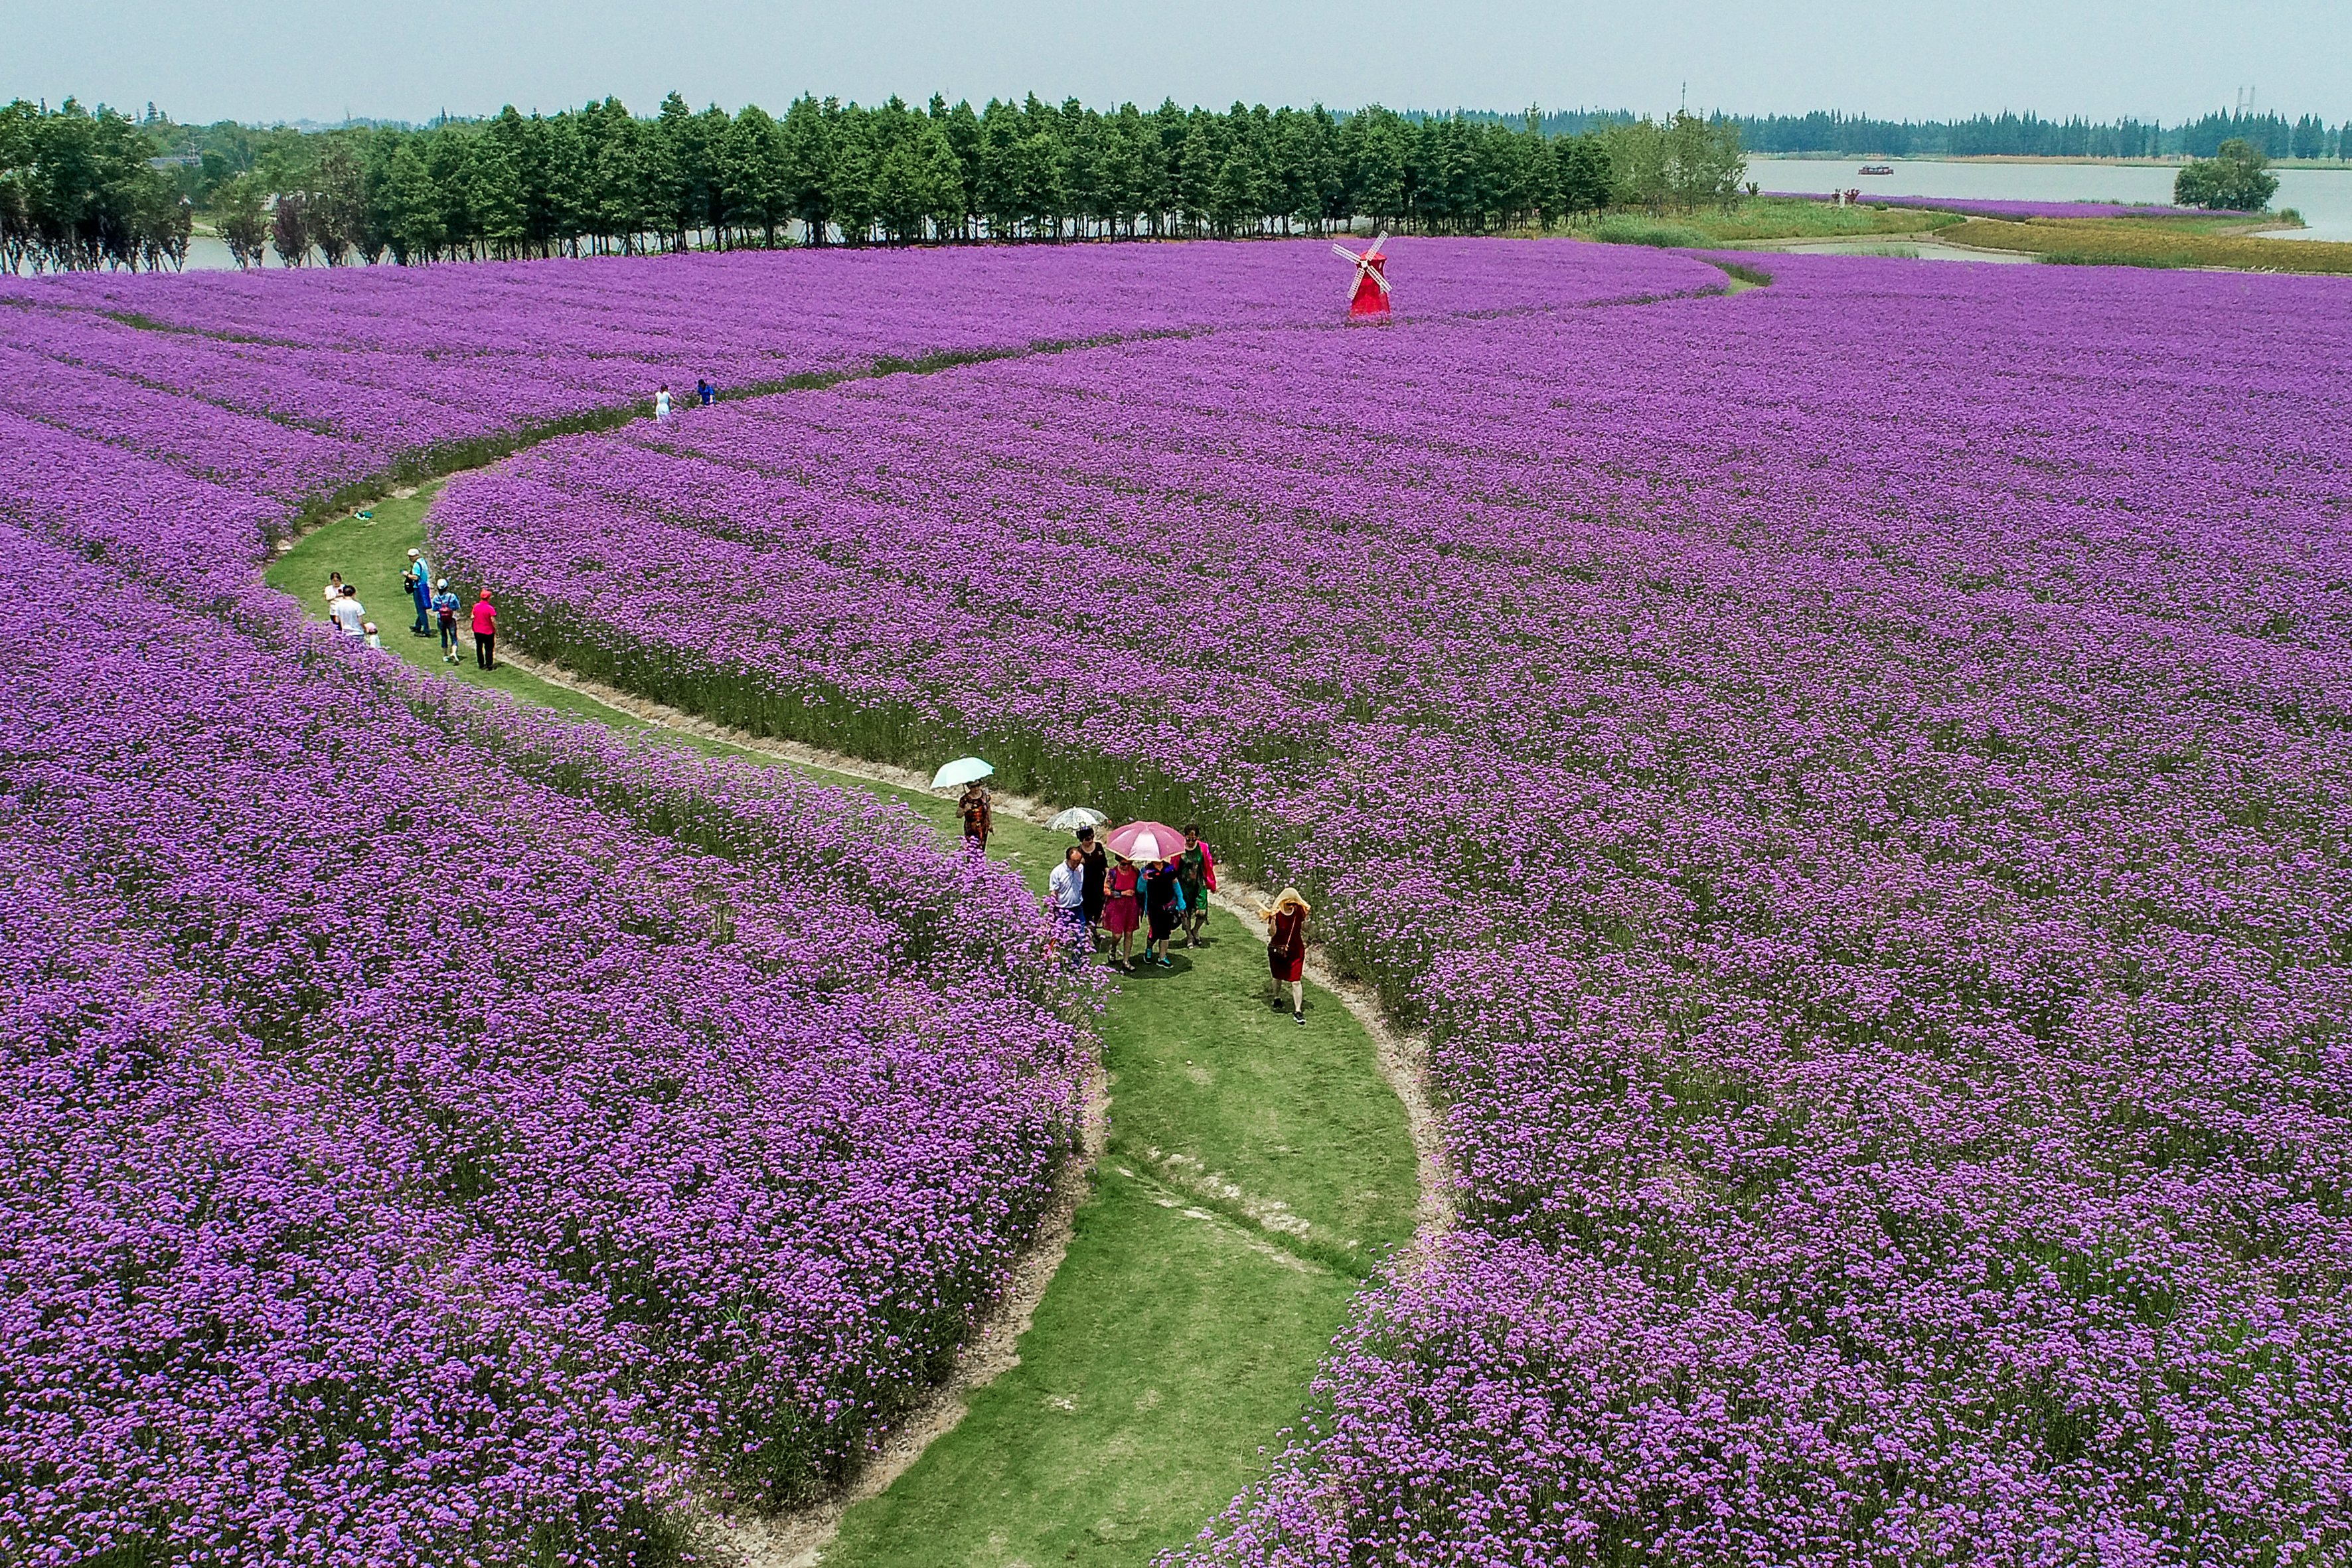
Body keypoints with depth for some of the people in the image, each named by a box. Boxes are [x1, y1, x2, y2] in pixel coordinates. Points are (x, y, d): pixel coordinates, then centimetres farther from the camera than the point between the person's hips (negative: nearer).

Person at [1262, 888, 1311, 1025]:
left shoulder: (1299, 910, -7)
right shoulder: (1276, 913, -14)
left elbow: (1304, 929, 3)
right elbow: (1272, 933, -16)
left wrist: (1307, 918, -17)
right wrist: (1273, 921, -33)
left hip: (1296, 950, 0)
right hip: (1277, 950, 0)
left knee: (1296, 981, -6)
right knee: (1278, 976, 20)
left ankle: (1298, 1011, 0)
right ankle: (1277, 997, 50)